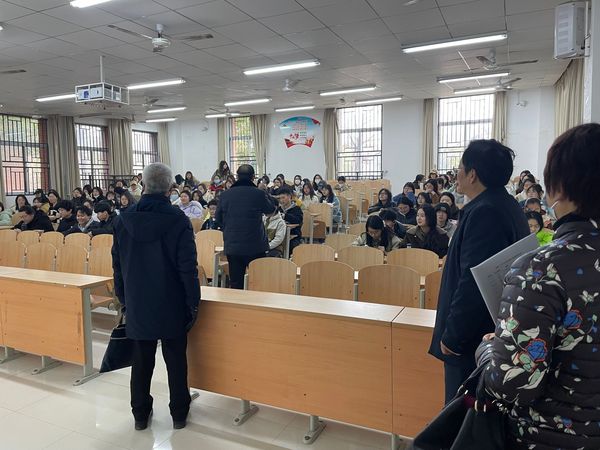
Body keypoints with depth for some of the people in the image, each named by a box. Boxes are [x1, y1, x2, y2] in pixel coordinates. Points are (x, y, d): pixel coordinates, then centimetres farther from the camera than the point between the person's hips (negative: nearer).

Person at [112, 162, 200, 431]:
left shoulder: (124, 220, -3)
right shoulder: (178, 220, -15)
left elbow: (117, 264, 5)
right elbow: (188, 268, -14)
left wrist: (122, 298, 16)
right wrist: (193, 303, -5)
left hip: (137, 305, 3)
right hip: (172, 306, -3)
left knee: (141, 361, 15)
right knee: (175, 360, 11)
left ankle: (141, 414, 29)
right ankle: (178, 414, 24)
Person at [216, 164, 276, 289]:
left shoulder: (225, 195, -3)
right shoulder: (259, 194, -11)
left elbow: (217, 218, 9)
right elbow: (271, 209, 8)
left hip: (232, 245, 2)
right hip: (255, 246, -2)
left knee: (236, 285, 10)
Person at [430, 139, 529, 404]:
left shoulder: (483, 213, -22)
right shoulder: (507, 206, 10)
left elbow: (473, 282, -26)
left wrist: (452, 336, -18)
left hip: (473, 340, -10)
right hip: (497, 332, 10)